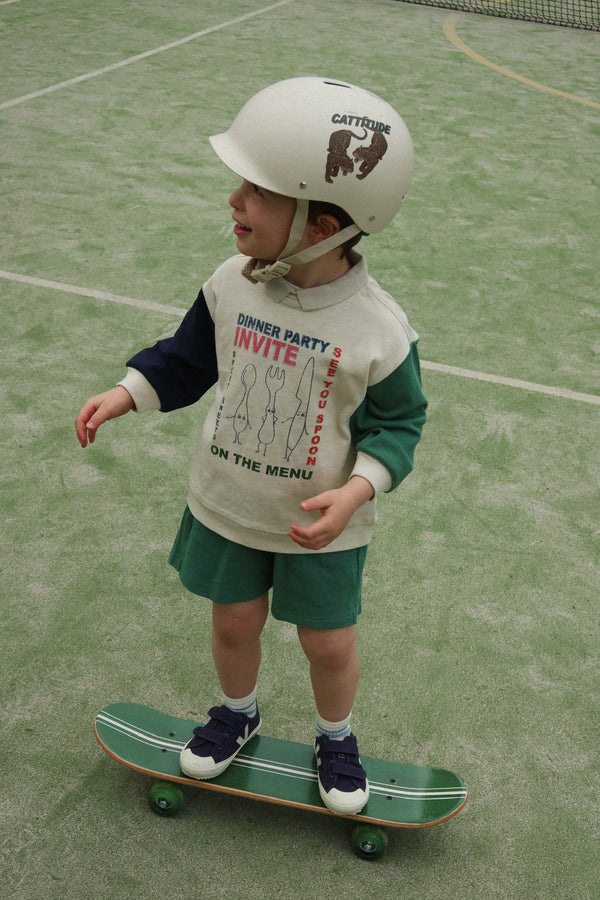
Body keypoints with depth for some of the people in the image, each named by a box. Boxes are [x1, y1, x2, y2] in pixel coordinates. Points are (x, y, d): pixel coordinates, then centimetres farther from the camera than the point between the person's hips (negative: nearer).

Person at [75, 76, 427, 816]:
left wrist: (355, 491, -26)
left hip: (321, 525, -3)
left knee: (329, 644, 15)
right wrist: (124, 394, -7)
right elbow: (188, 358, 4)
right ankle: (236, 712, 51)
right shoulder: (230, 284, -13)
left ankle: (335, 736, 45)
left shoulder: (378, 330, -24)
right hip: (226, 505, 3)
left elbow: (397, 423, -12)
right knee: (234, 623, 21)